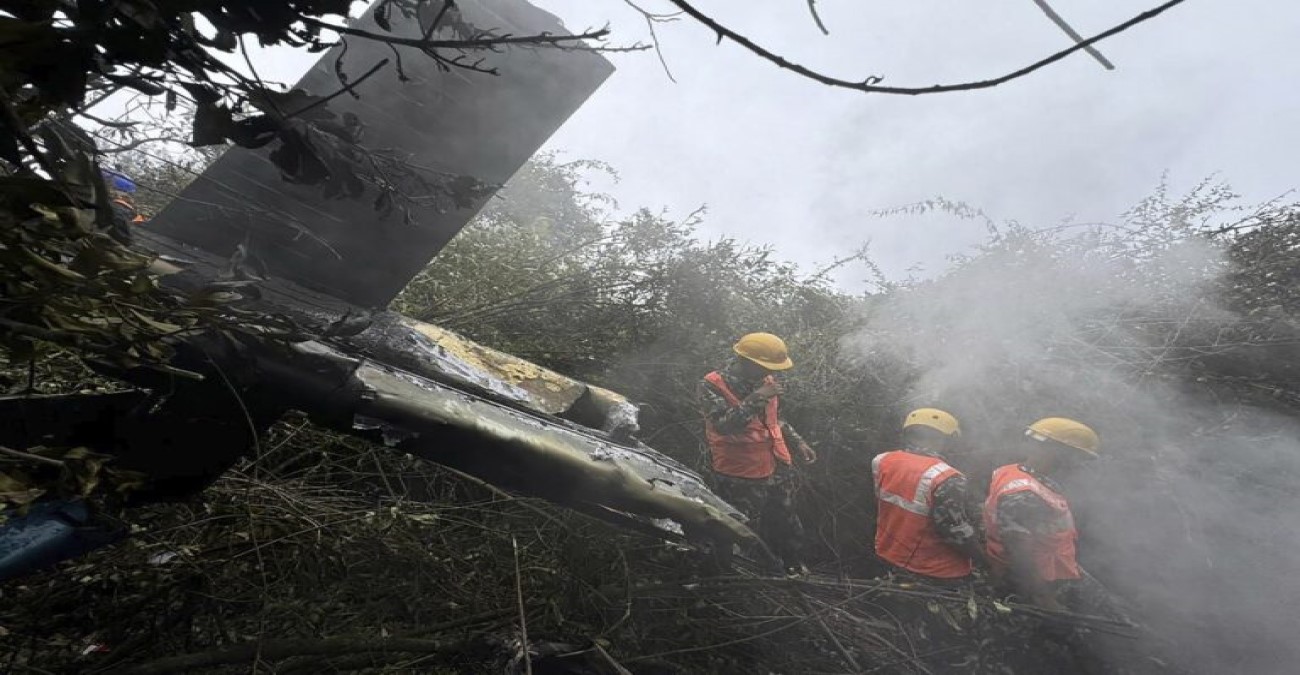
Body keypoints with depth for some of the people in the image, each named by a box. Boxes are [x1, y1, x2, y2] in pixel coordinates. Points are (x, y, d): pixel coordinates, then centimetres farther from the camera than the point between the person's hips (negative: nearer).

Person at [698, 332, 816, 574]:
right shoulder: (711, 386, -21)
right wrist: (757, 398, -36)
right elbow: (723, 425, -34)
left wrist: (797, 443, 9)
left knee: (785, 522, 26)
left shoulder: (763, 380, -1)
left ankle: (791, 563, 50)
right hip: (740, 478, -6)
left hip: (778, 468, 7)